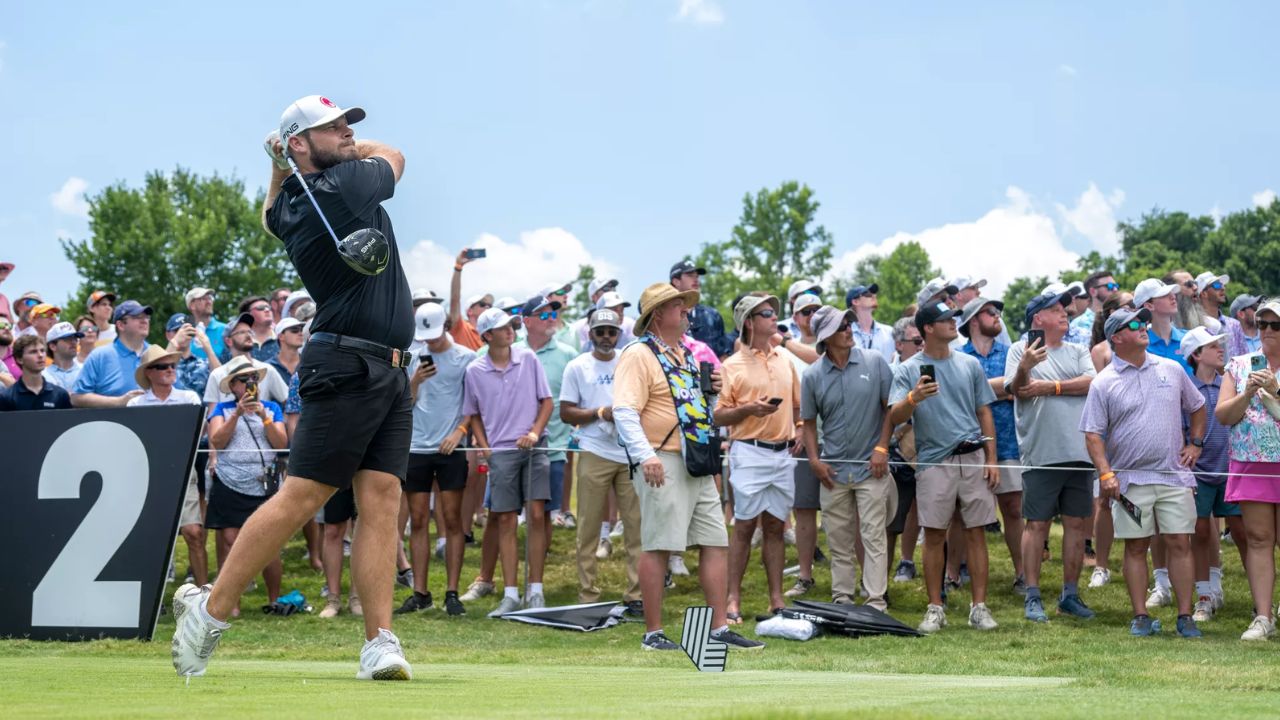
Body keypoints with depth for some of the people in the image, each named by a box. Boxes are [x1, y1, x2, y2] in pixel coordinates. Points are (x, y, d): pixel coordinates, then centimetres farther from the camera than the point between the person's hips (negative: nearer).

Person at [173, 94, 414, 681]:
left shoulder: (291, 204, 13)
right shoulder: (346, 184, -11)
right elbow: (392, 154, 9)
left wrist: (279, 164, 23)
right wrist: (345, 149, 20)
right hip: (348, 367, -9)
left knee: (381, 498, -1)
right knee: (302, 496, -8)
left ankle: (380, 642, -8)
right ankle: (211, 608, 0)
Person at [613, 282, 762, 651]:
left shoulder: (685, 354, 20)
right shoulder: (639, 355, -8)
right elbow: (625, 411, -18)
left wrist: (710, 391, 9)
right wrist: (644, 455, -29)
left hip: (698, 465, 9)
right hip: (664, 465, -9)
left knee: (716, 544, 6)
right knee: (658, 547, -4)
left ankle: (719, 628, 11)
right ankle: (653, 633, 2)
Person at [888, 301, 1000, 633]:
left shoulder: (970, 365, 10)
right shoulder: (908, 370, 1)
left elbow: (984, 412, 13)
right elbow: (895, 418, -9)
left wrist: (991, 458, 5)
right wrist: (914, 398, -30)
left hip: (973, 458, 2)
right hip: (934, 461, -2)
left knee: (976, 532, 2)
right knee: (934, 535, 0)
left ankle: (979, 606, 6)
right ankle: (935, 608, 8)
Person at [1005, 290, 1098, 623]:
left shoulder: (1078, 352, 16)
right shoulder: (1021, 350, 5)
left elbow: (1091, 383, -1)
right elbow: (1017, 390, -8)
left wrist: (1050, 386, -9)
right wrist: (1025, 367, -30)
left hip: (1080, 452, 4)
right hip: (1041, 453, -4)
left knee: (1076, 523, 6)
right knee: (1037, 524, -1)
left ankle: (1070, 594, 15)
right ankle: (1032, 596, 3)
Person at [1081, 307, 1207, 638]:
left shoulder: (1171, 370, 8)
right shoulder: (1103, 383, -1)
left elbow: (1197, 407, 23)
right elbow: (1093, 434, -4)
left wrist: (1195, 443, 12)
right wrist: (1105, 473, -15)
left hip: (1174, 475, 2)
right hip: (1130, 480, -2)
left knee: (1180, 543, -1)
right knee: (1135, 546, 2)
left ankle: (1185, 616, 4)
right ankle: (1140, 616, 8)